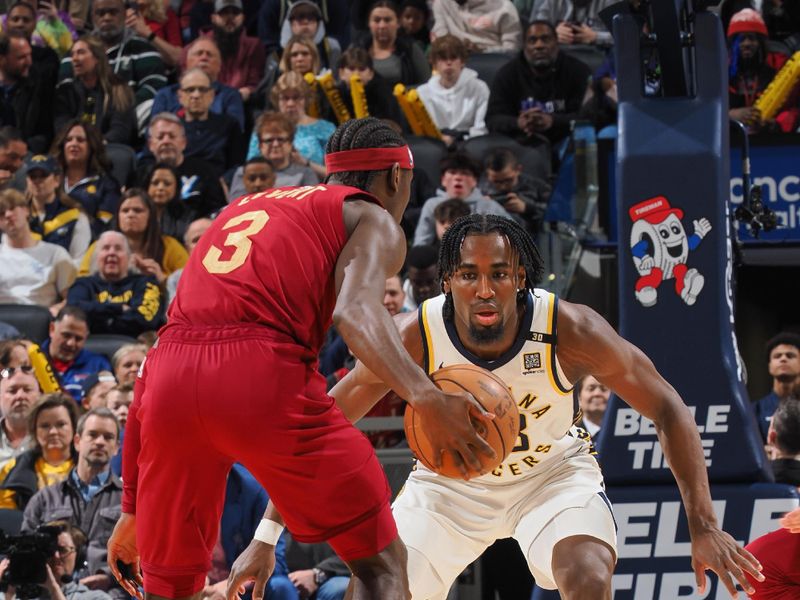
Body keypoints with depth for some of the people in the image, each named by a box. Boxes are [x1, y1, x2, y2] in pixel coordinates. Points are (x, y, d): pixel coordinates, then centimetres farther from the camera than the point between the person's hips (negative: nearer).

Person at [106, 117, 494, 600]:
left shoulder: (245, 208, 35)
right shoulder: (373, 220, 16)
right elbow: (355, 312, -8)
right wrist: (425, 397, -22)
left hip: (170, 374, 6)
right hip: (261, 377, -6)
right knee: (381, 561, 8)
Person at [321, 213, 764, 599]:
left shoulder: (570, 329, -29)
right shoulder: (413, 338, -28)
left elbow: (667, 410, -20)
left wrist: (702, 525, -26)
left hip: (552, 473, -1)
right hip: (449, 480, 1)